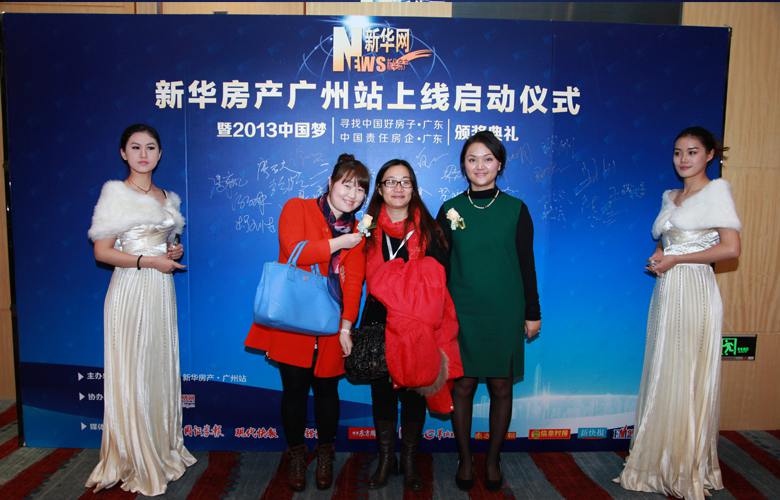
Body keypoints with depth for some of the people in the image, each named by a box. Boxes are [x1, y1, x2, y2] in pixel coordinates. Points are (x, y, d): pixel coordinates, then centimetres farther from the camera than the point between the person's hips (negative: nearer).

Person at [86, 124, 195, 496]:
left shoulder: (168, 198, 14)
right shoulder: (115, 192, -3)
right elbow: (102, 252, -8)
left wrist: (175, 252, 4)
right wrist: (149, 261, -15)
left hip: (162, 292, 6)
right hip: (129, 292, -5)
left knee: (162, 370, 10)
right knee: (132, 376, 0)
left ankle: (163, 450, 24)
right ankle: (137, 463, 13)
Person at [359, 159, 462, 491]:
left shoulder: (427, 228, 3)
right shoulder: (370, 229, 5)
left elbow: (438, 278, -2)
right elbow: (370, 279, 6)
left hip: (420, 327, -1)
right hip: (380, 324, 1)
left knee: (414, 391, 7)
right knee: (382, 390, 8)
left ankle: (409, 461, 23)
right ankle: (385, 459, 25)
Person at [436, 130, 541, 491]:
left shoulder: (516, 209, 1)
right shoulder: (450, 209, 2)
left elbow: (526, 264, 3)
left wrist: (533, 312, 4)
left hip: (505, 314, 0)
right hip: (461, 313, 0)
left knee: (501, 387, 7)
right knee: (462, 386, 5)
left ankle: (493, 461, 26)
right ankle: (465, 460, 24)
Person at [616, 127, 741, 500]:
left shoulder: (716, 190, -3)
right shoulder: (670, 196, 17)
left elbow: (730, 248, -11)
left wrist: (675, 259, -10)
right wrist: (658, 256, 3)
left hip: (694, 294, -7)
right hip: (665, 293, 7)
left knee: (688, 381, -1)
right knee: (662, 378, 9)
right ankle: (663, 464, 22)